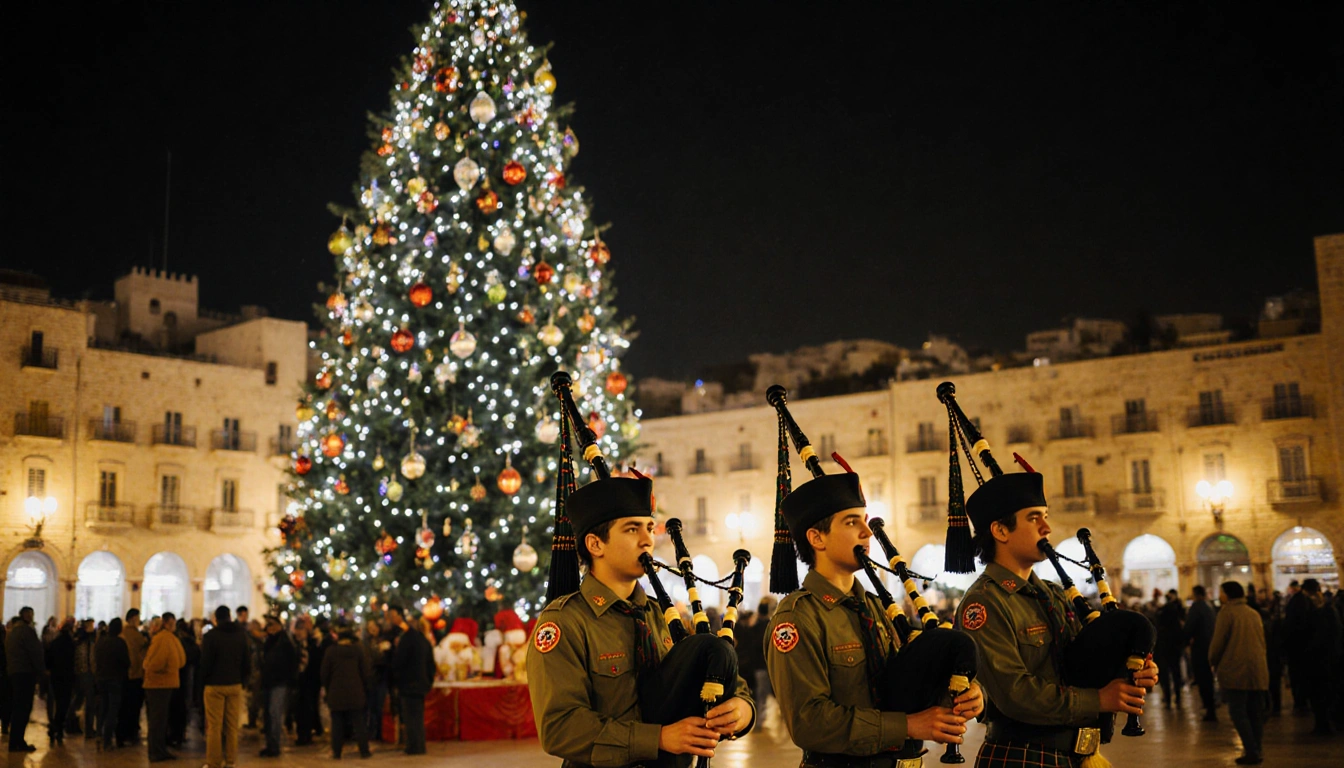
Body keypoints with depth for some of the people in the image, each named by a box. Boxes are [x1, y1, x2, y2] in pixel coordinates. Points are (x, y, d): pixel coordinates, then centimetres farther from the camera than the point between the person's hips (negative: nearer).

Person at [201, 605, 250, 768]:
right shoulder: (241, 635, 6)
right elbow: (247, 662, 5)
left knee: (214, 726, -1)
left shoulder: (210, 636, -8)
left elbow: (205, 662, -9)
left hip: (215, 686, -4)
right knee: (232, 725, 8)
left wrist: (204, 680, 6)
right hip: (235, 685, 4)